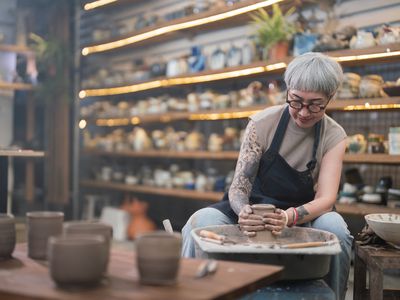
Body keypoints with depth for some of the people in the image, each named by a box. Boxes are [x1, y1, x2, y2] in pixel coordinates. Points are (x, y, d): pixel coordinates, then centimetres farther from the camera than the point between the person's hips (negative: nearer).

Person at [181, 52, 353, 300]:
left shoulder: (334, 137, -8)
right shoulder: (262, 123, -12)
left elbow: (326, 199, -18)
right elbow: (238, 186, -14)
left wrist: (290, 217, -40)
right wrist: (243, 211, -39)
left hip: (302, 216, 1)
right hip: (254, 208, 0)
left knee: (334, 225, -33)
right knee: (201, 221, -29)